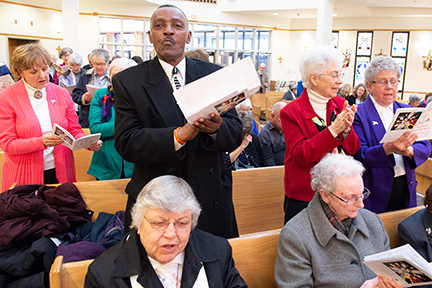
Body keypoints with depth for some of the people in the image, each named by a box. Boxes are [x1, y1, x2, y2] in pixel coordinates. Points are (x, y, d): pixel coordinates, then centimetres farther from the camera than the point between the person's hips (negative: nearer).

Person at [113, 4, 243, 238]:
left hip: (210, 199, 2)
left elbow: (236, 133, -1)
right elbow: (125, 143, -12)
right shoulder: (128, 81, -2)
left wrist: (216, 128, -25)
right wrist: (179, 135, -27)